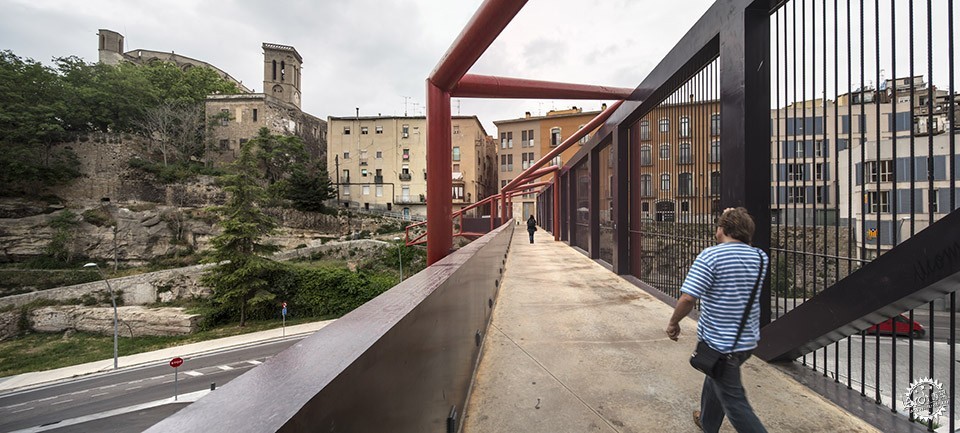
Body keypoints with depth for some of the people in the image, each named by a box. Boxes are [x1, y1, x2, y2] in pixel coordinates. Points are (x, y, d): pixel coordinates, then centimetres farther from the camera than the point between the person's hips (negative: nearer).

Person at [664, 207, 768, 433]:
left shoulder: (710, 256, -20)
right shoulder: (760, 257, -1)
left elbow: (688, 298, -26)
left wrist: (673, 323, -10)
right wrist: (739, 222, 13)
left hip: (719, 343, -8)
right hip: (748, 340, 8)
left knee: (734, 401, 7)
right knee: (715, 380, 28)